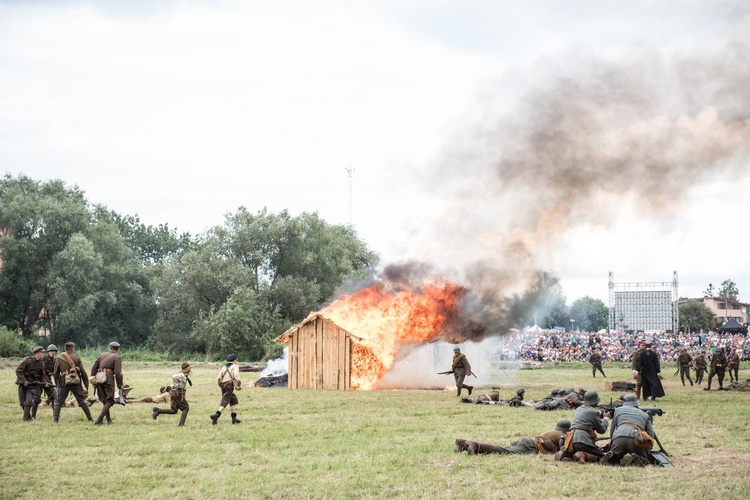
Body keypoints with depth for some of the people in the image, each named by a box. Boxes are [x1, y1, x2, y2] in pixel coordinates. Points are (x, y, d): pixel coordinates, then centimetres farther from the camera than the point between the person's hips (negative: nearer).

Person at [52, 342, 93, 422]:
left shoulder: (59, 358, 4)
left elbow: (55, 373, 5)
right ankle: (90, 418, 11)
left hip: (64, 383, 0)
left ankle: (55, 419, -2)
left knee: (58, 402, 10)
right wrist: (86, 385, 5)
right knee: (82, 401, 11)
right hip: (76, 383, 0)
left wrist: (58, 383, 17)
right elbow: (83, 372, -1)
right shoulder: (76, 357, 1)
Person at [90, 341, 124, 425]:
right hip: (108, 379, -6)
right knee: (109, 400, -1)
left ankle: (109, 419, 20)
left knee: (104, 400, 16)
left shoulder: (102, 355, 19)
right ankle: (99, 418, -16)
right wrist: (120, 385, -1)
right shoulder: (117, 357, 3)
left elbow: (94, 368, 15)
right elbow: (118, 372, -7)